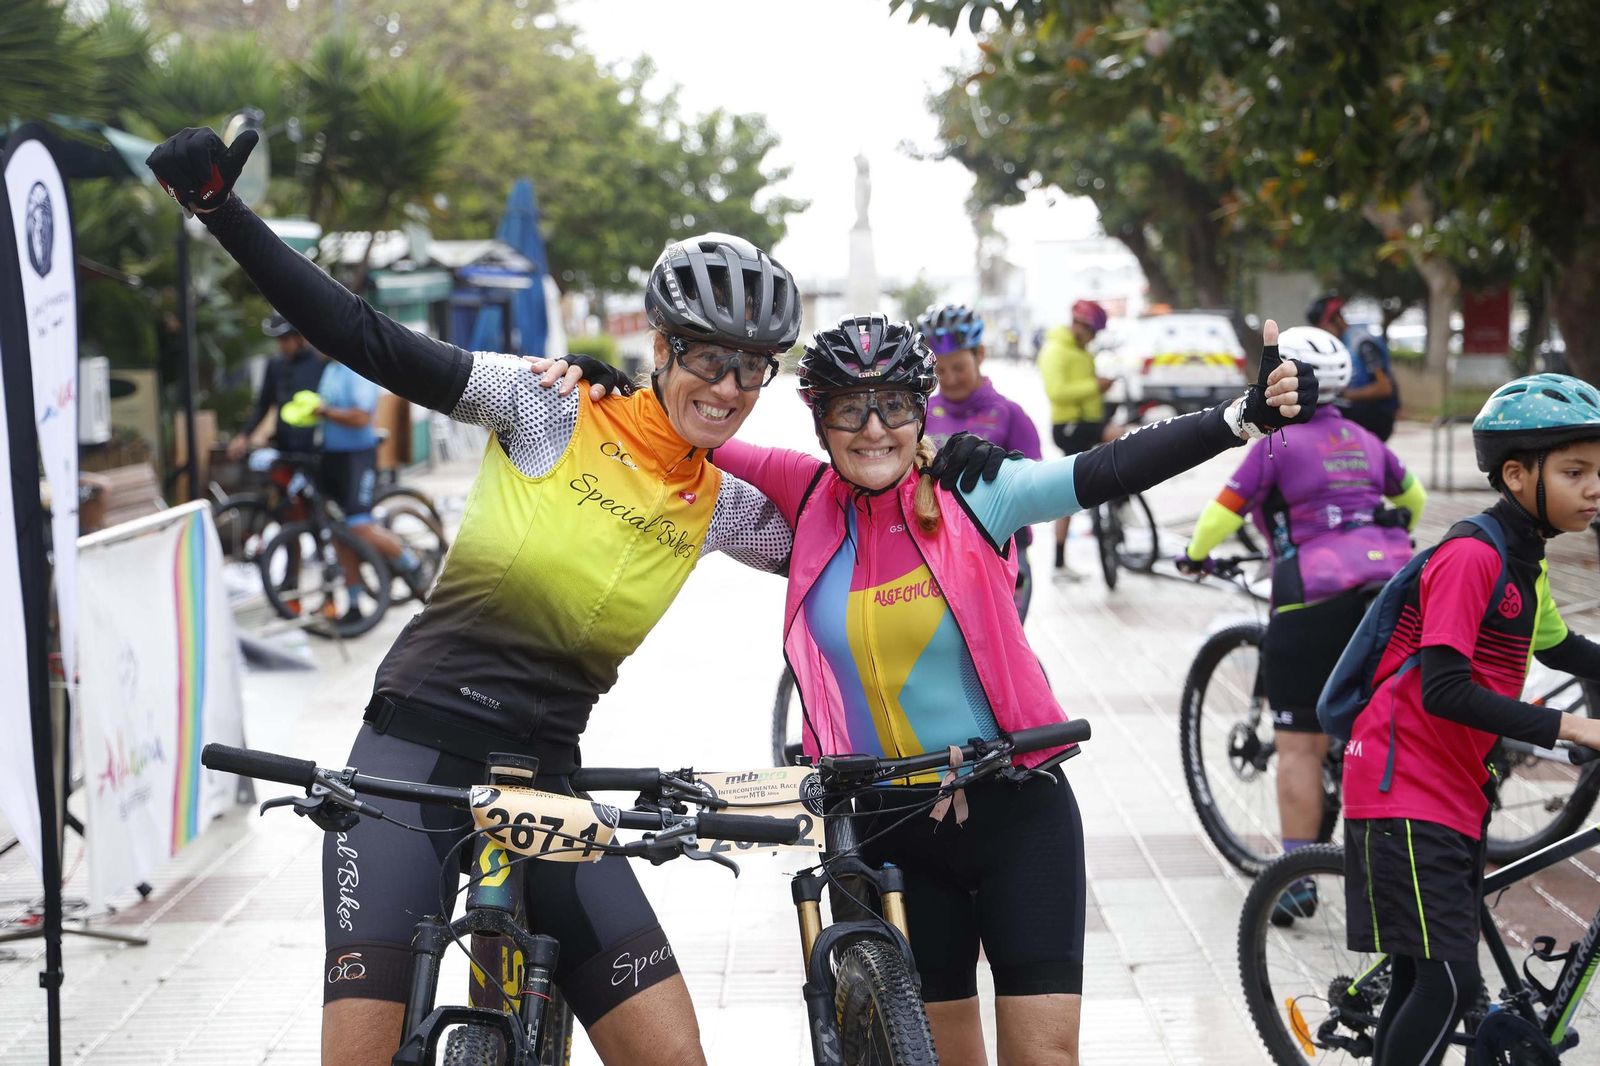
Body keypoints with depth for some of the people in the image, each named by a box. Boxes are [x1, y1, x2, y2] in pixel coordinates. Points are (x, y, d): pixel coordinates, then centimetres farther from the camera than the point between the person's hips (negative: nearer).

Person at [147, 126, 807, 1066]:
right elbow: (369, 339, -9)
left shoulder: (719, 508, 9)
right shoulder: (555, 410, -4)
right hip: (416, 758, -4)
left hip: (544, 783, 4)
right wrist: (221, 208, -15)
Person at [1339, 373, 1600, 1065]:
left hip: (1454, 791, 9)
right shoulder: (1471, 555, -18)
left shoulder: (1523, 561, 12)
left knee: (1423, 981, 11)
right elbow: (1444, 691, -26)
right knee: (1447, 982, -14)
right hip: (1405, 790, -9)